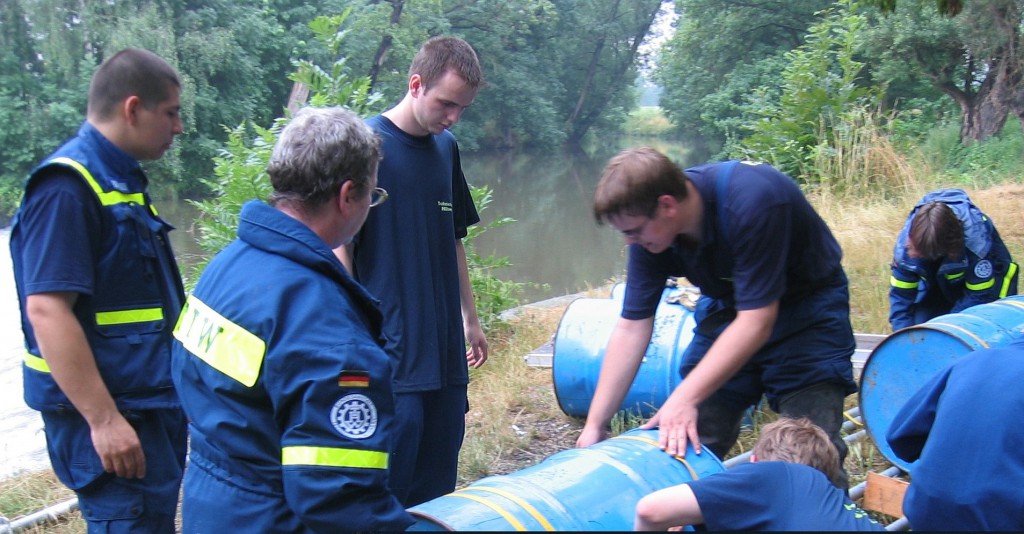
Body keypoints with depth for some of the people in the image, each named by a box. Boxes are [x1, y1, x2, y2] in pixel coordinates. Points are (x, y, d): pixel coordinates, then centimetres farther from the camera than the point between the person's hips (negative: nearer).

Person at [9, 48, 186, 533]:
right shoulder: (67, 186, -17)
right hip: (109, 414, -10)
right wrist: (103, 420, -26)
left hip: (150, 403, 10)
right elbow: (46, 309, -25)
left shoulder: (118, 179, 13)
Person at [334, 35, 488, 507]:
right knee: (388, 488, -1)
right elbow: (341, 246, -11)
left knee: (439, 485, 12)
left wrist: (469, 319, 21)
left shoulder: (446, 148, 11)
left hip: (445, 347, 7)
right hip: (390, 347, -6)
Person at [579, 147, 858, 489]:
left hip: (807, 305, -5)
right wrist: (595, 425, -15)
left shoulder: (751, 202, -36)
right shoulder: (649, 229, -17)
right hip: (728, 306, 5)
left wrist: (685, 398, -37)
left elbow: (757, 322, -34)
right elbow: (631, 327, -13)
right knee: (689, 442, -5)